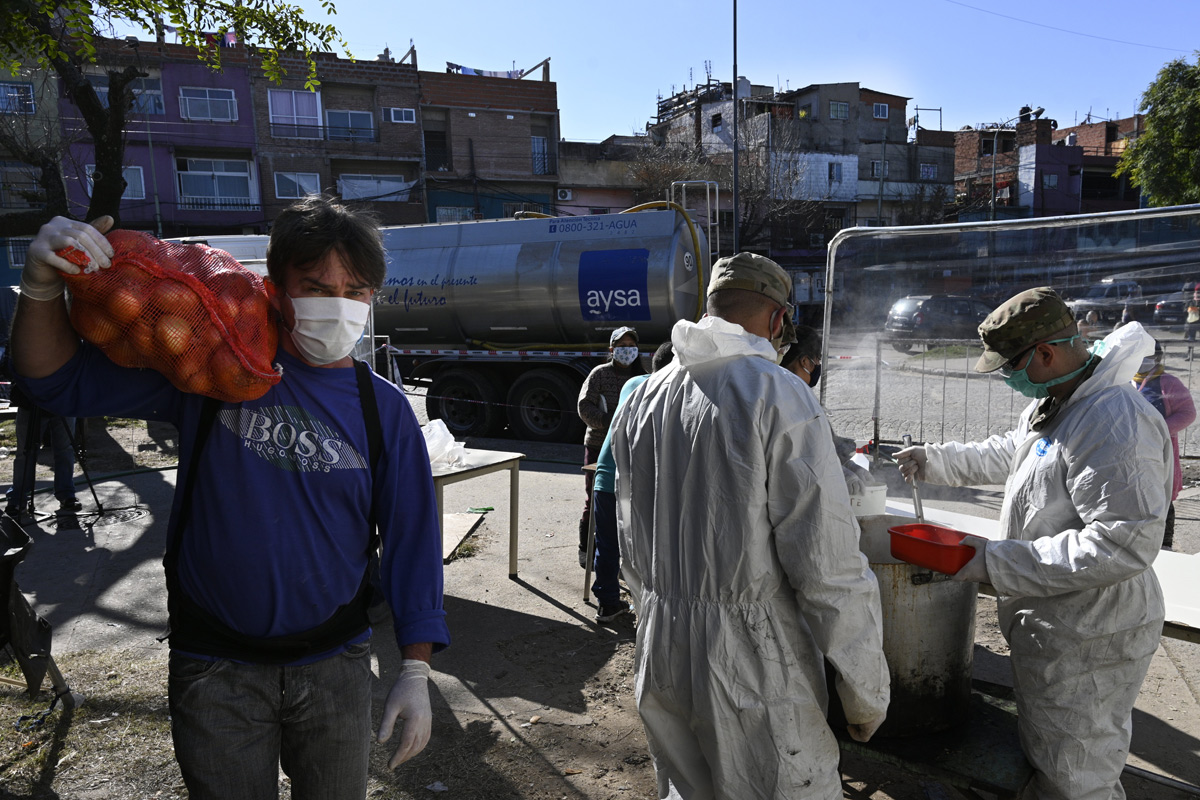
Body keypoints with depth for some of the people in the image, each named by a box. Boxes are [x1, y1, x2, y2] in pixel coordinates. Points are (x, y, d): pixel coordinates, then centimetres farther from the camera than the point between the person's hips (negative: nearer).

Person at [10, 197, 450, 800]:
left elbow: (411, 540, -3)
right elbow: (58, 379, -3)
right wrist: (43, 286, -22)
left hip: (336, 665, 1)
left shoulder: (384, 410, -6)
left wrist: (416, 670, -5)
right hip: (215, 669, -1)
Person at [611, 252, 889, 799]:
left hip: (660, 653, 7)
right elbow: (828, 565, -17)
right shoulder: (778, 395, -15)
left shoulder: (641, 400, 7)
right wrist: (866, 691, -6)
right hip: (754, 665, -7)